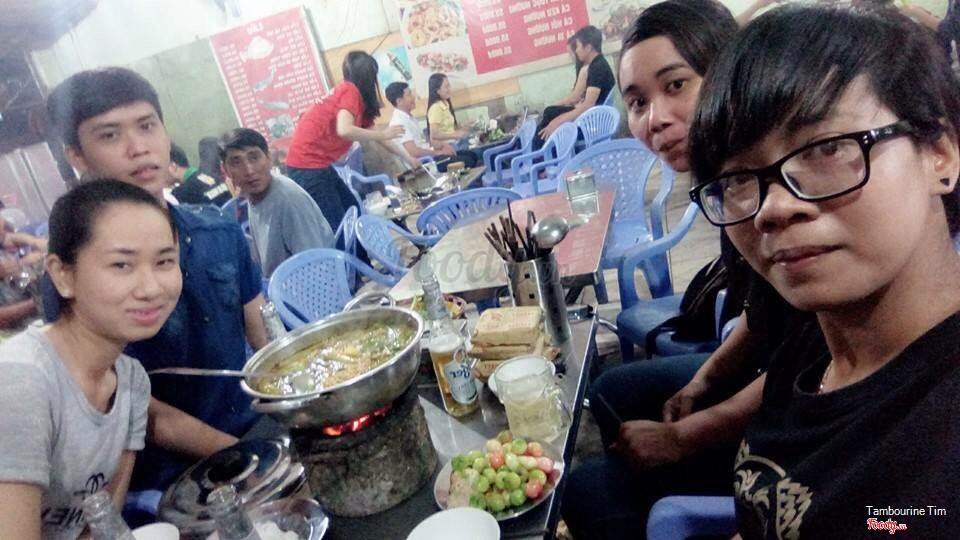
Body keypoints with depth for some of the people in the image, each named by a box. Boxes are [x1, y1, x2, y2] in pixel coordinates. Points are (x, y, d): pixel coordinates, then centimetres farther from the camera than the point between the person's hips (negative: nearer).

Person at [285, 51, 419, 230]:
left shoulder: (352, 94, 17)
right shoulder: (351, 91, -10)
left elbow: (368, 132, 26)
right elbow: (344, 130, -26)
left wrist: (408, 159, 31)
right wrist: (382, 134, -13)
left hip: (318, 163, 9)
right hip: (306, 165, -9)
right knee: (337, 225, -7)